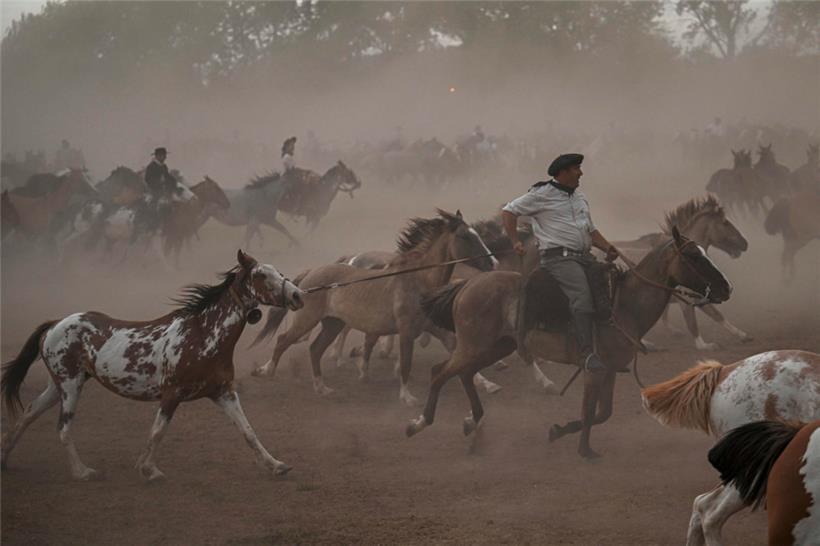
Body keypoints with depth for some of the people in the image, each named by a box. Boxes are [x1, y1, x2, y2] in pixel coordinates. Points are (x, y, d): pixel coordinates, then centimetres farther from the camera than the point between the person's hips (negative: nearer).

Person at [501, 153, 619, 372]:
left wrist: (608, 248, 11)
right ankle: (586, 353, -34)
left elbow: (591, 229, 28)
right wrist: (515, 242, -4)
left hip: (583, 256, 9)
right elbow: (509, 211, 3)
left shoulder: (580, 196, 23)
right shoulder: (542, 194, 0)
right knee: (582, 296, -27)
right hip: (558, 256, -9)